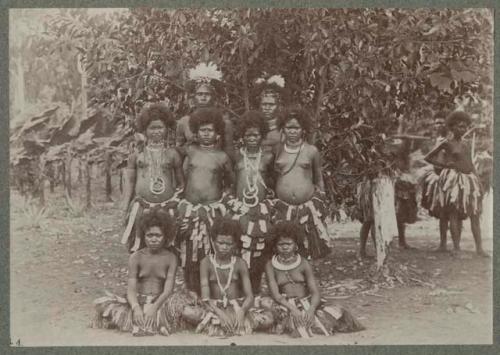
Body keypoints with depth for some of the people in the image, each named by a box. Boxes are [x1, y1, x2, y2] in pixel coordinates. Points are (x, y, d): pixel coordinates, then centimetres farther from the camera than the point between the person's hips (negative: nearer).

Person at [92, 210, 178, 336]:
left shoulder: (171, 258, -1)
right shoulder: (136, 257, 0)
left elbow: (168, 290, -8)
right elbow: (131, 288, -8)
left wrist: (154, 307, -27)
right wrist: (136, 307, -30)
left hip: (158, 303, -1)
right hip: (138, 302, 2)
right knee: (103, 304, -20)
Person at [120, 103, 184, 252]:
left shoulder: (172, 154, 7)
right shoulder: (136, 155, 7)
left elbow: (181, 183, 11)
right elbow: (129, 182, 10)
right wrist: (125, 209, 7)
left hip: (167, 209, 0)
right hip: (141, 209, 0)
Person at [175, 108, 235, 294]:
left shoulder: (222, 157, 4)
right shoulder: (190, 151, 9)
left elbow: (231, 184, 14)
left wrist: (223, 198, 3)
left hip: (212, 208, -2)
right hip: (188, 208, 2)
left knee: (210, 252, -3)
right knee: (189, 253, 2)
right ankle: (192, 291, 12)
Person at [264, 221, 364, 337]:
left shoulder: (304, 264, 3)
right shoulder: (271, 266, 2)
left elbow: (315, 292, -6)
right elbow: (275, 294, -8)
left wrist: (311, 310, -27)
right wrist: (292, 308, -25)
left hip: (308, 303, 2)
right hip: (287, 305, -2)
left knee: (338, 314, -20)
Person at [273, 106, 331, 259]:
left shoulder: (311, 151, 3)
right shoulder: (277, 150, 5)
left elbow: (319, 180, 13)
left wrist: (320, 200, 13)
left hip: (308, 207, 0)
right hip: (283, 209, 1)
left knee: (307, 251, 3)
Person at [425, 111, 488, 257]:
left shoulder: (464, 143, 16)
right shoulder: (447, 143, -1)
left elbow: (469, 163, 20)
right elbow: (428, 157, 2)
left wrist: (477, 180, 12)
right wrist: (445, 164, -4)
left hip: (469, 179, 6)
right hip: (454, 179, -6)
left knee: (475, 215, -1)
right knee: (455, 214, -3)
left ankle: (479, 248, -1)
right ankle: (456, 247, 1)